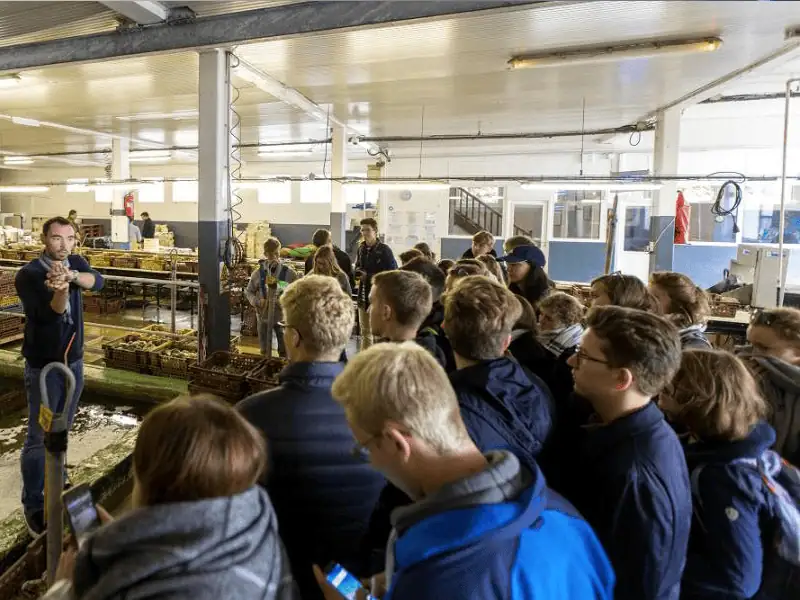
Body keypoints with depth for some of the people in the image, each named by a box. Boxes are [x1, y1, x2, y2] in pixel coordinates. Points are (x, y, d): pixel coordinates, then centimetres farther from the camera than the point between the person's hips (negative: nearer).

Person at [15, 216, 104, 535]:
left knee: (61, 432, 19)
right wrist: (60, 291, -45)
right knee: (39, 437, -1)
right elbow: (51, 315, -25)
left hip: (74, 360, 5)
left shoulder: (76, 263, 0)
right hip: (43, 366, -5)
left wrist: (70, 275, -38)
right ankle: (33, 506, 13)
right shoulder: (28, 274, -16)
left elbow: (97, 282, -19)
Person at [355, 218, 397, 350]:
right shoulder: (361, 248, 8)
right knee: (365, 330, 15)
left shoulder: (384, 250, -10)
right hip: (364, 294, 7)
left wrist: (369, 276, -14)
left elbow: (393, 272, -12)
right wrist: (360, 272, -4)